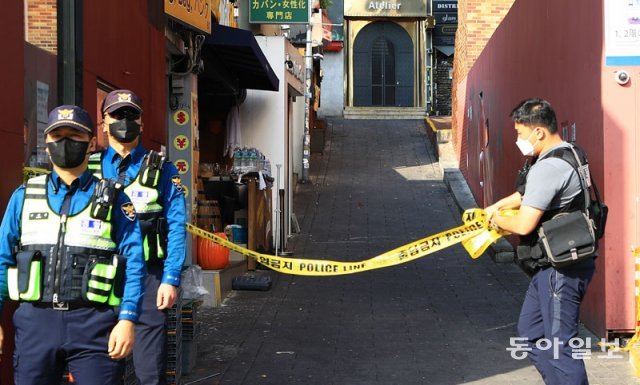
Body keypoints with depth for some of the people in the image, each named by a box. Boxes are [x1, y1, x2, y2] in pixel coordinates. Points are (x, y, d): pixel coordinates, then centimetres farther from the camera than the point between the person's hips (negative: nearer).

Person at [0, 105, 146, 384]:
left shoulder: (113, 199, 5)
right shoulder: (24, 196, 11)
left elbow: (133, 263, -1)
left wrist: (127, 320, -11)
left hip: (93, 322, -2)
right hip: (35, 321, 2)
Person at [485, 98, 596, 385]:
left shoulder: (548, 168, -23)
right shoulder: (568, 154, 10)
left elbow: (524, 225, -23)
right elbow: (527, 193, 27)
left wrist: (498, 220, -3)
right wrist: (496, 206, 23)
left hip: (560, 271, -11)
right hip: (552, 266, 11)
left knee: (559, 346, -6)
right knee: (530, 331, 19)